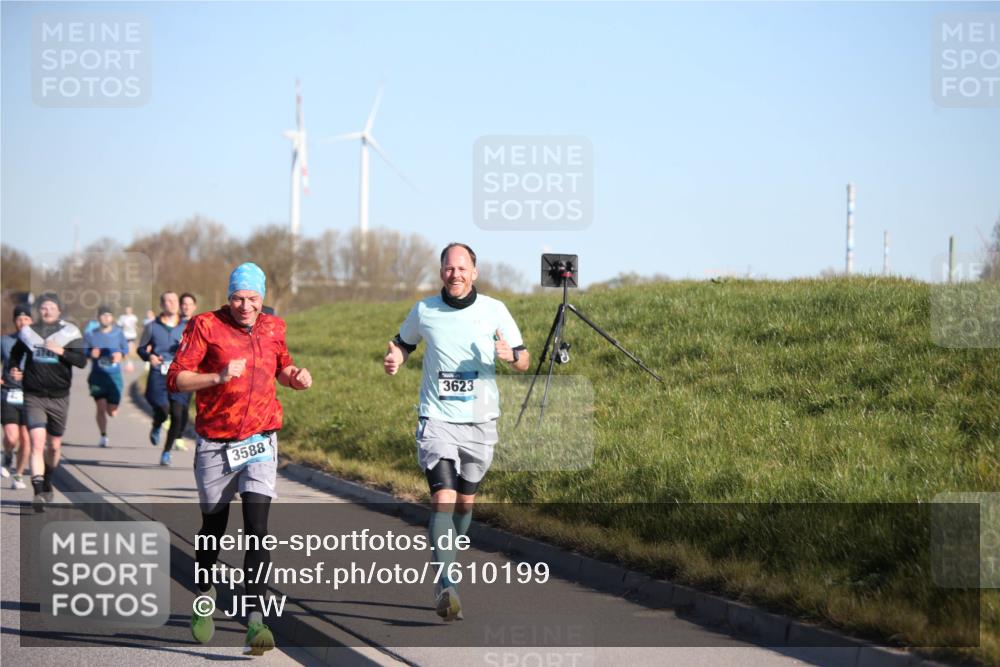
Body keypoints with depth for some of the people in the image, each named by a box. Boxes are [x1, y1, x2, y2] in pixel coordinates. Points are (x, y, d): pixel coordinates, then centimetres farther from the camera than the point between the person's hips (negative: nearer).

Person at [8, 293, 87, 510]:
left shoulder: (69, 333, 0)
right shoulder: (28, 332, 4)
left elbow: (82, 361, -8)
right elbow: (16, 353, 22)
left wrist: (61, 352, -22)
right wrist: (14, 369, 3)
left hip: (59, 397, 1)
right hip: (33, 396, -1)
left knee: (54, 446, 14)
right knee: (37, 443, -17)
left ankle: (47, 484, 39)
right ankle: (38, 492, -23)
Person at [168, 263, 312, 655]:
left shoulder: (272, 328, 6)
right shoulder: (206, 326, -7)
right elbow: (176, 379, -11)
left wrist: (296, 377, 3)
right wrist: (219, 377, -24)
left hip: (259, 444, 1)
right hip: (215, 446, -1)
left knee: (257, 529, -13)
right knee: (213, 527, 13)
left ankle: (255, 619, -16)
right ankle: (205, 596, 40)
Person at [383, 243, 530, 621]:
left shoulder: (493, 310, 0)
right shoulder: (424, 311, 0)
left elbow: (524, 362, 5)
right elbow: (404, 343, 19)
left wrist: (511, 355, -19)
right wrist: (394, 360, -4)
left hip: (480, 421, 2)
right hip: (436, 418, -2)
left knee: (465, 501, 12)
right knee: (443, 498, -17)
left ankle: (444, 569, 35)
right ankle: (446, 587, -23)